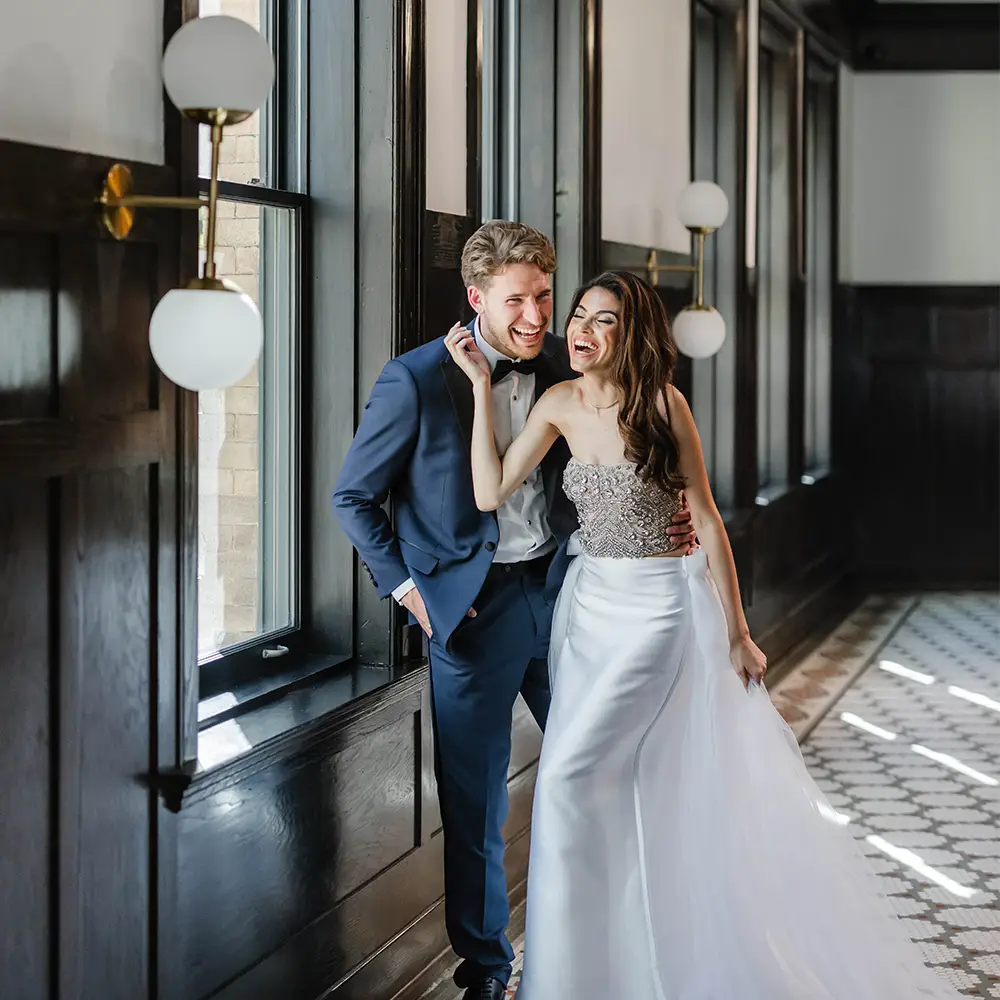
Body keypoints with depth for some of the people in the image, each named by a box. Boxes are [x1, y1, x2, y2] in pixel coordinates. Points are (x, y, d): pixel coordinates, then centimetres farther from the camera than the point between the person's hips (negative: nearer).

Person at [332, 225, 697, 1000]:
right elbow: (354, 496, -3)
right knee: (475, 800, 7)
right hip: (475, 608, -4)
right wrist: (407, 587, -7)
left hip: (563, 589, 4)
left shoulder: (567, 365, -1)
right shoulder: (417, 381, -13)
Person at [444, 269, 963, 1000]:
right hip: (589, 606, 5)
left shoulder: (662, 404, -13)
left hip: (659, 610, -5)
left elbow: (707, 520, -8)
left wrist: (736, 632, -6)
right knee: (609, 791, 9)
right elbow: (491, 494, -3)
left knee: (570, 776, -14)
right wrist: (482, 385, -4)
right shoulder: (562, 404, 0)